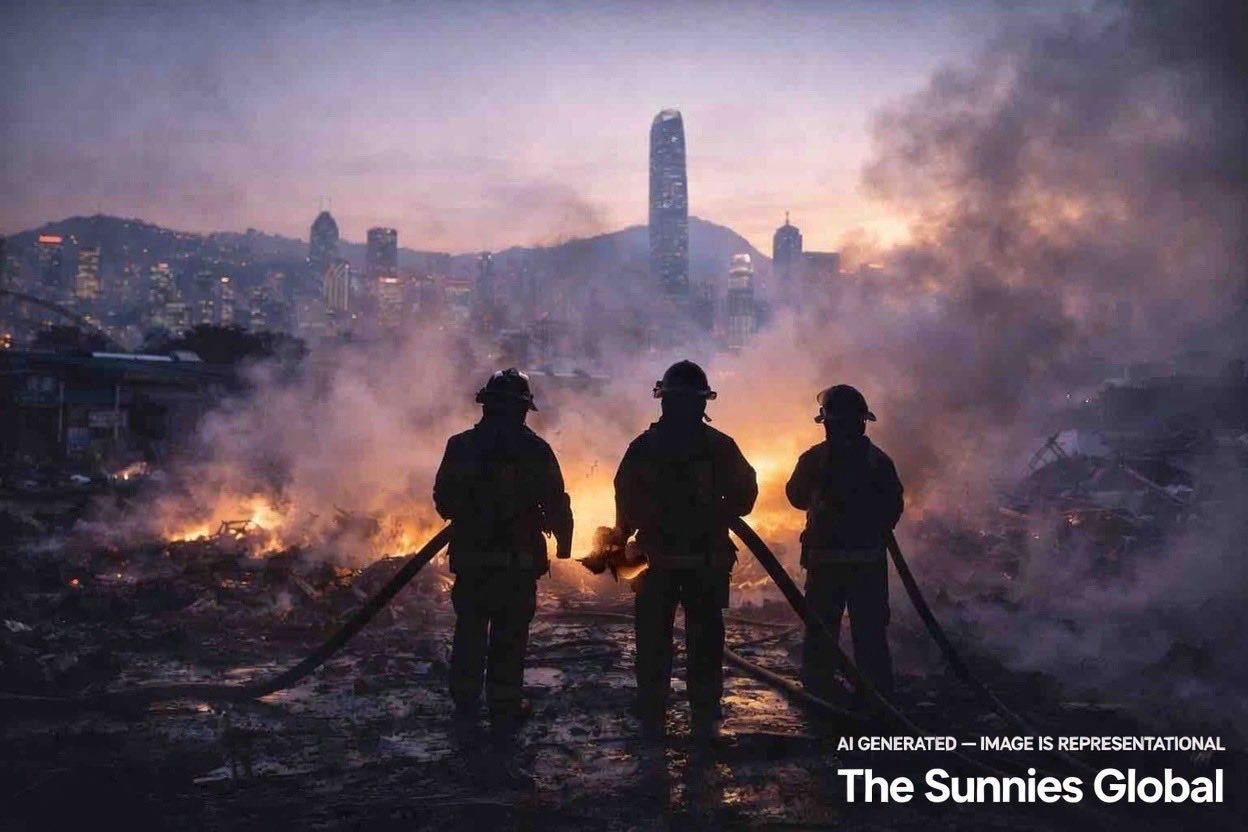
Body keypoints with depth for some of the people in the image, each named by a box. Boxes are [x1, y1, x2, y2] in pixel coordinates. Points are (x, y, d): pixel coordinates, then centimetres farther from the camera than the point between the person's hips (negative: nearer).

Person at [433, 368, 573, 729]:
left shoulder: (460, 445, -1)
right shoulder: (535, 449, -7)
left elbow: (443, 501, 4)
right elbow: (556, 504, -5)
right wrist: (563, 542, 10)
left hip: (470, 555, 3)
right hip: (518, 558, -2)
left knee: (470, 629, 14)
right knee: (510, 633, 5)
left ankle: (465, 702, 21)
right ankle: (505, 706, 10)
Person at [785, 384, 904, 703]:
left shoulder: (813, 459, -6)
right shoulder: (878, 460, -2)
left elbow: (797, 496, 10)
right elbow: (894, 506, 3)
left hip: (824, 557, -1)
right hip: (870, 559, 1)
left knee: (821, 629, 9)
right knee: (870, 629, 8)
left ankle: (818, 689, 10)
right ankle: (877, 692, 10)